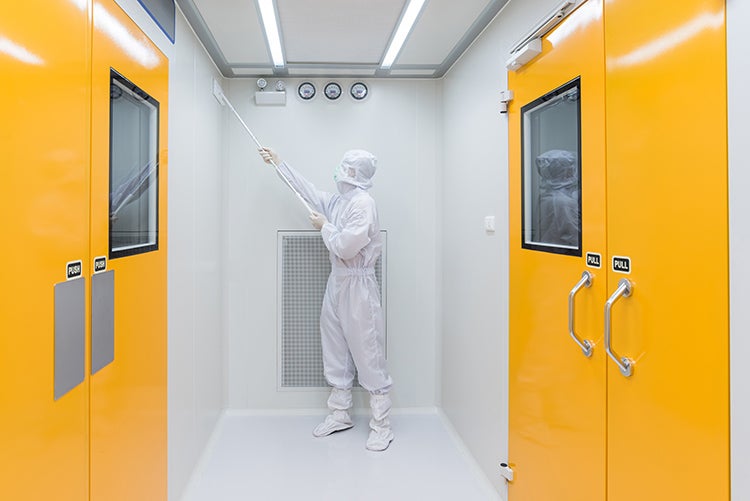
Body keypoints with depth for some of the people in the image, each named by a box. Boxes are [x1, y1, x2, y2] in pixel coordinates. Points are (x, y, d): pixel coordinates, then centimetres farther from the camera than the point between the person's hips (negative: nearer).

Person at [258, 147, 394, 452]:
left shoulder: (363, 203, -16)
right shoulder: (339, 201, 11)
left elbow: (345, 246, -22)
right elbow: (309, 191, 25)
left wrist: (324, 226, -5)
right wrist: (278, 163, 30)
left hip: (358, 286, -9)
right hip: (337, 281, 9)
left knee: (367, 353, -5)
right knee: (335, 350, 14)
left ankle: (382, 425, 5)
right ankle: (340, 414, 27)